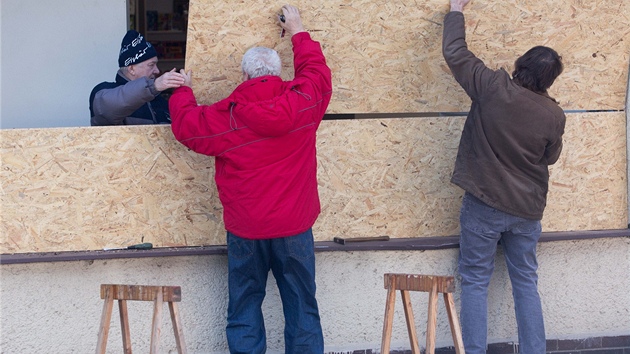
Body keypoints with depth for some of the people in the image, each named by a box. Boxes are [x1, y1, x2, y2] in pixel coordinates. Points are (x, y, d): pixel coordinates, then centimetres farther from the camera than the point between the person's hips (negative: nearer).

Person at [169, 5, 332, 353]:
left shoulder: (226, 117, -11)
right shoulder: (303, 102, -7)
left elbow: (185, 124, 5)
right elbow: (317, 71, 13)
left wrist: (183, 92, 24)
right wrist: (298, 33, 27)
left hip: (245, 232, -1)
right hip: (295, 228, 1)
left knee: (244, 308, 11)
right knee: (301, 308, 10)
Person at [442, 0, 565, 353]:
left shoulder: (493, 87, -16)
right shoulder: (554, 116, -8)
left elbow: (455, 52, -5)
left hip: (484, 205, -2)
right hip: (527, 210, 3)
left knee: (475, 281, 6)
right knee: (526, 282, 14)